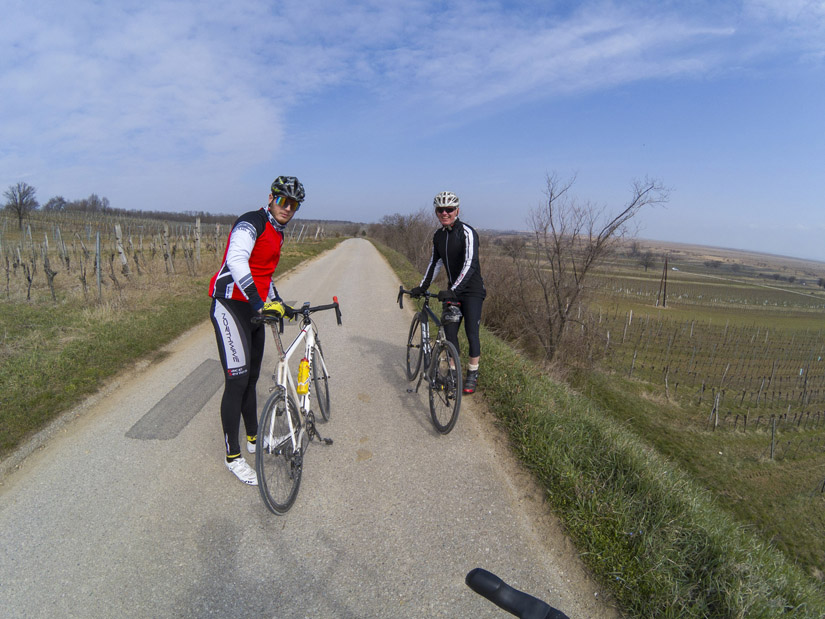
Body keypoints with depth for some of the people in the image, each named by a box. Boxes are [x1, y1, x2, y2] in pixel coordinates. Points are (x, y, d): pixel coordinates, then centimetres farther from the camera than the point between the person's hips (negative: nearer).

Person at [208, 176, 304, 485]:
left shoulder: (277, 233, 16)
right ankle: (233, 455, 6)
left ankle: (254, 438, 32)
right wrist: (259, 302, -41)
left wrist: (281, 305, 24)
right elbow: (236, 261, -31)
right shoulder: (251, 223, -13)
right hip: (231, 306, -9)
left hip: (255, 308, 9)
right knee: (237, 380, -7)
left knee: (251, 377, 17)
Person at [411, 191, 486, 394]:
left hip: (472, 290, -6)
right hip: (452, 290, 6)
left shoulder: (467, 232, -17)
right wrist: (422, 287, 13)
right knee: (449, 332, 5)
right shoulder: (438, 235, 5)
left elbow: (470, 263, -27)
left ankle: (472, 375, 14)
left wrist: (453, 290, -36)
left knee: (471, 333, -4)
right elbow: (435, 262, 16)